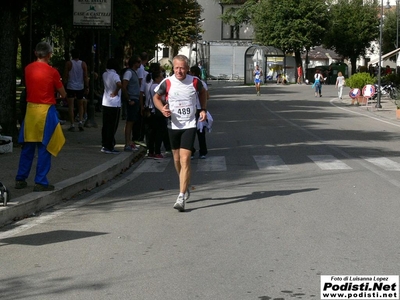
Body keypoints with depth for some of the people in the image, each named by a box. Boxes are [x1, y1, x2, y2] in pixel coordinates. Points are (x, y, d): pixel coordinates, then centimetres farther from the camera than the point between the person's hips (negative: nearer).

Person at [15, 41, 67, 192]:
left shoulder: (28, 69, 3)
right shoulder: (52, 72, -10)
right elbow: (63, 94, -1)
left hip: (30, 109, 5)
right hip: (46, 110, -5)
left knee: (27, 147, 13)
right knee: (44, 148, 1)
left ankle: (20, 179, 18)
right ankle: (40, 182, 1)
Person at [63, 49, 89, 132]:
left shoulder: (68, 63, -4)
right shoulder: (83, 64, 1)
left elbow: (65, 76, -5)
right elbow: (86, 77, -1)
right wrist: (87, 87, 3)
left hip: (70, 87, -2)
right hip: (80, 87, 2)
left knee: (71, 106, 1)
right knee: (81, 105, 15)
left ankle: (72, 125, -3)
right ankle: (80, 121, -4)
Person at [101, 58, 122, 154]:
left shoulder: (105, 75, 6)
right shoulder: (115, 75, -14)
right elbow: (119, 84, -33)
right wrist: (115, 92, -18)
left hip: (105, 103, 7)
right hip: (114, 104, -7)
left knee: (105, 125, 12)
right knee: (112, 126, -1)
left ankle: (104, 145, 17)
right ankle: (109, 147, 1)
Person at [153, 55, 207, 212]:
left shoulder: (195, 81, -6)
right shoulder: (167, 83, -7)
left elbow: (202, 92, 17)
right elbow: (156, 97, 10)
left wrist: (203, 109, 5)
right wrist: (162, 109, -10)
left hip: (189, 125, -2)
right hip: (173, 126, 2)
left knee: (185, 159, -14)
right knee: (177, 159, 14)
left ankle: (181, 197, -15)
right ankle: (185, 187, 39)